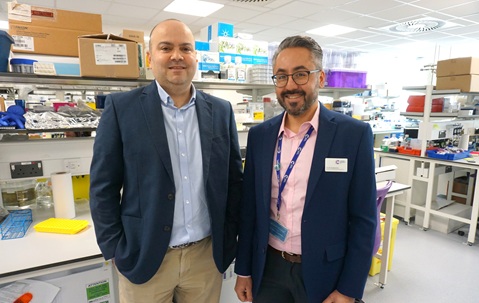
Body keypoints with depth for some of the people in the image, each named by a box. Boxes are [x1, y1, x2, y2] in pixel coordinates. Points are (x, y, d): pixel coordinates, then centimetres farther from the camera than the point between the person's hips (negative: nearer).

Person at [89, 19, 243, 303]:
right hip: (143, 256, -1)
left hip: (208, 254, 2)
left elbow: (234, 179, 5)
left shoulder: (221, 110, 0)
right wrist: (116, 250, -5)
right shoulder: (122, 107, -6)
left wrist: (228, 238, 4)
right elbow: (103, 187, -4)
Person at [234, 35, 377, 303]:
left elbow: (363, 220, -8)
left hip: (323, 273, -2)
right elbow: (249, 207, 2)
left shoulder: (354, 134, -11)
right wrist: (244, 270, 6)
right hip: (268, 269, 3)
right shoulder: (259, 135, -2)